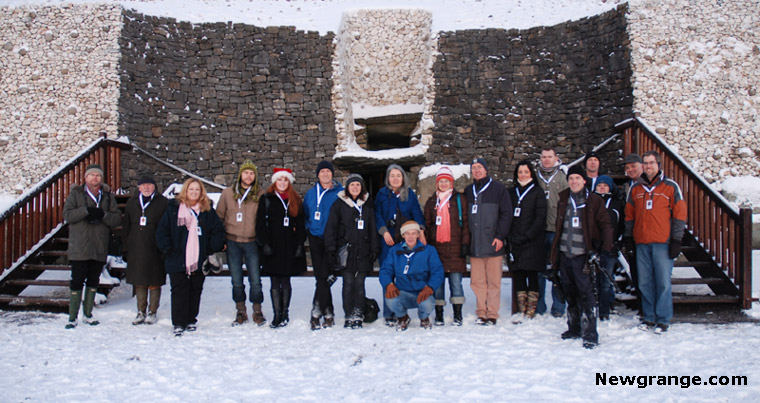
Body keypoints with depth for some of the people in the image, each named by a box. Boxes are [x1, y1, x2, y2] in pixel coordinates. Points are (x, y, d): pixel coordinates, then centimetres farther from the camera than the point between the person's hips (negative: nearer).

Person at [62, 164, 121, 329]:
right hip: (79, 246, -3)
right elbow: (67, 214, -7)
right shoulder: (76, 193, 4)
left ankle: (88, 314, 22)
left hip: (100, 247, 3)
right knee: (77, 281, -4)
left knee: (94, 281, 11)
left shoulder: (108, 196, 10)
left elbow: (117, 218, 2)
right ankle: (72, 317, 4)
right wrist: (86, 210, -20)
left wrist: (103, 215, -16)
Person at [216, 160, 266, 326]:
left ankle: (257, 311, 15)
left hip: (252, 242, -1)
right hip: (232, 243, 1)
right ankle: (241, 312, 21)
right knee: (236, 281, 8)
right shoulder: (227, 193, 5)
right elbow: (219, 217, 10)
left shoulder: (259, 196, 0)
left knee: (255, 280, 0)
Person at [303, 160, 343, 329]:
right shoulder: (310, 193, 13)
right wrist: (308, 229, 10)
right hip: (315, 239, 5)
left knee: (324, 276, -12)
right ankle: (328, 313, 15)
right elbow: (305, 214, 24)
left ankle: (316, 312, -8)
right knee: (320, 277, 6)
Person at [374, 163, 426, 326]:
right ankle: (388, 314, 3)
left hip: (406, 240, 1)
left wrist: (420, 232, -9)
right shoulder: (382, 194, 9)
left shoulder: (410, 194, 11)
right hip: (388, 240, -1)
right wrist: (384, 231, -10)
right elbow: (378, 215, 4)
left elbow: (417, 213, 5)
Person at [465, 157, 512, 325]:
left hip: (493, 243, -4)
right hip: (474, 244, 4)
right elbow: (464, 216, 19)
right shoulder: (468, 191, 16)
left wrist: (500, 236, -9)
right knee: (477, 281, 4)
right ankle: (481, 313, 13)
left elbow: (506, 213, -1)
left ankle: (492, 314, 7)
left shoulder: (498, 188, 3)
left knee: (493, 281, -1)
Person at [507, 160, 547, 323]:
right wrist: (511, 236, 0)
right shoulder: (511, 192, 13)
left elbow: (540, 218, -4)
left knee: (532, 275, -3)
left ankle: (530, 312, 3)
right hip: (515, 242, 4)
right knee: (517, 275, 3)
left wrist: (526, 236, -12)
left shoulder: (537, 192, 2)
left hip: (532, 242, -4)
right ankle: (521, 310, 11)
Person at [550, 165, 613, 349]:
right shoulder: (563, 200, 12)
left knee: (586, 294, -8)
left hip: (583, 256, -5)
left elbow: (605, 226, -2)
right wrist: (555, 258, 15)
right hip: (565, 254, 5)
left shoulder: (594, 201, -1)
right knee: (570, 294, 13)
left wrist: (604, 250, -13)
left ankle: (590, 334, -4)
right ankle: (574, 329, 25)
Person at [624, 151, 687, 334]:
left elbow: (680, 214, 0)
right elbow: (629, 215, 17)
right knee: (644, 283, 6)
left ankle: (663, 319, 7)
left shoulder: (670, 186, 2)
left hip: (662, 243, -3)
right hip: (641, 243, 4)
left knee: (663, 282, -3)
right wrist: (628, 236, 10)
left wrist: (676, 240, -5)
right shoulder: (635, 189, 12)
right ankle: (648, 317, 17)